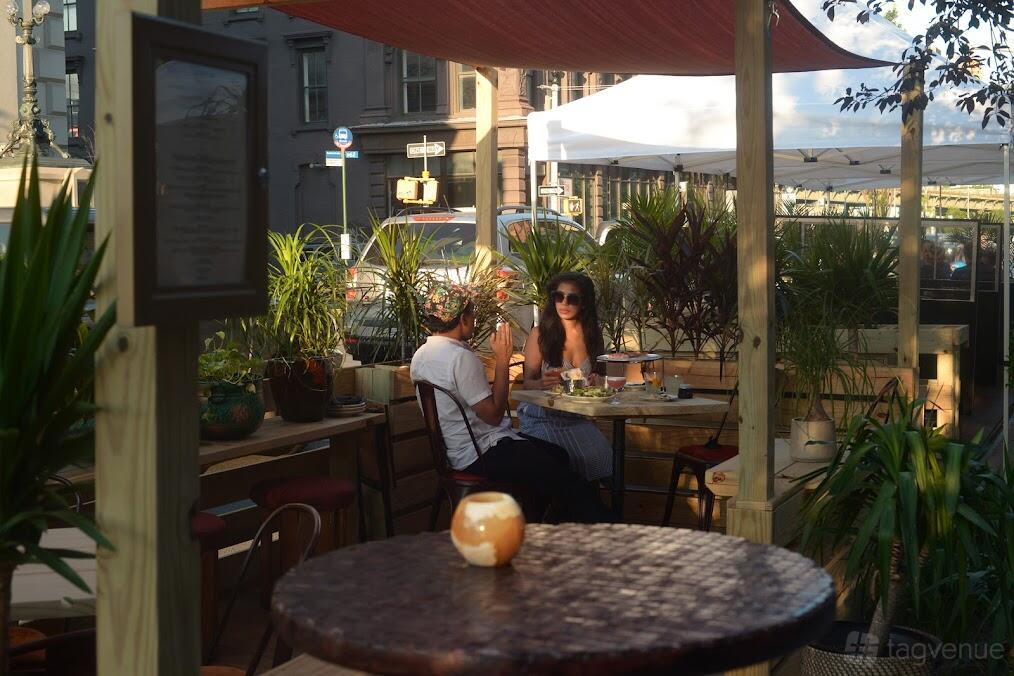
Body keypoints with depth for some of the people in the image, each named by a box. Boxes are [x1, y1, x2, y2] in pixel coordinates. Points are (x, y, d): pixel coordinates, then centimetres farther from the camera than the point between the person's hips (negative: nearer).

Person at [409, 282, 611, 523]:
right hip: (482, 455, -11)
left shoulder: (421, 355, 8)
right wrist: (503, 360, -14)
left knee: (557, 455, 25)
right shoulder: (460, 357, -21)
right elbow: (493, 414, -19)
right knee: (578, 493, -12)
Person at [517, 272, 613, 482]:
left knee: (600, 456, -24)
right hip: (542, 416, -3)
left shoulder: (593, 334, 8)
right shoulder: (540, 334, -2)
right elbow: (528, 381, -1)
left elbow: (601, 374, 19)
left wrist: (597, 381, -5)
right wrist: (541, 383, -24)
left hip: (579, 419, 3)